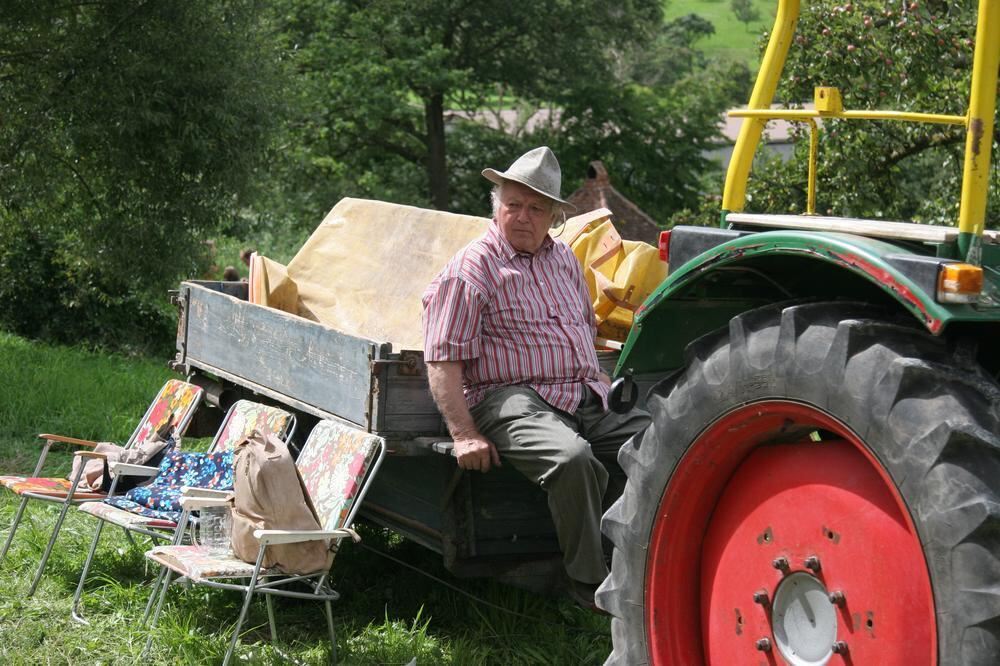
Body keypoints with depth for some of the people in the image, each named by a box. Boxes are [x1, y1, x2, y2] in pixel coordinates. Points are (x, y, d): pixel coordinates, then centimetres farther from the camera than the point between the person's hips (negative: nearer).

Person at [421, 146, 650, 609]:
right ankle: (590, 588, -23)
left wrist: (602, 385, 20)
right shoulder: (470, 270, -2)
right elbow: (443, 362, -8)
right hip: (512, 398, -7)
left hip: (586, 399, 7)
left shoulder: (564, 260, 21)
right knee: (573, 458, -37)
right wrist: (465, 435, -18)